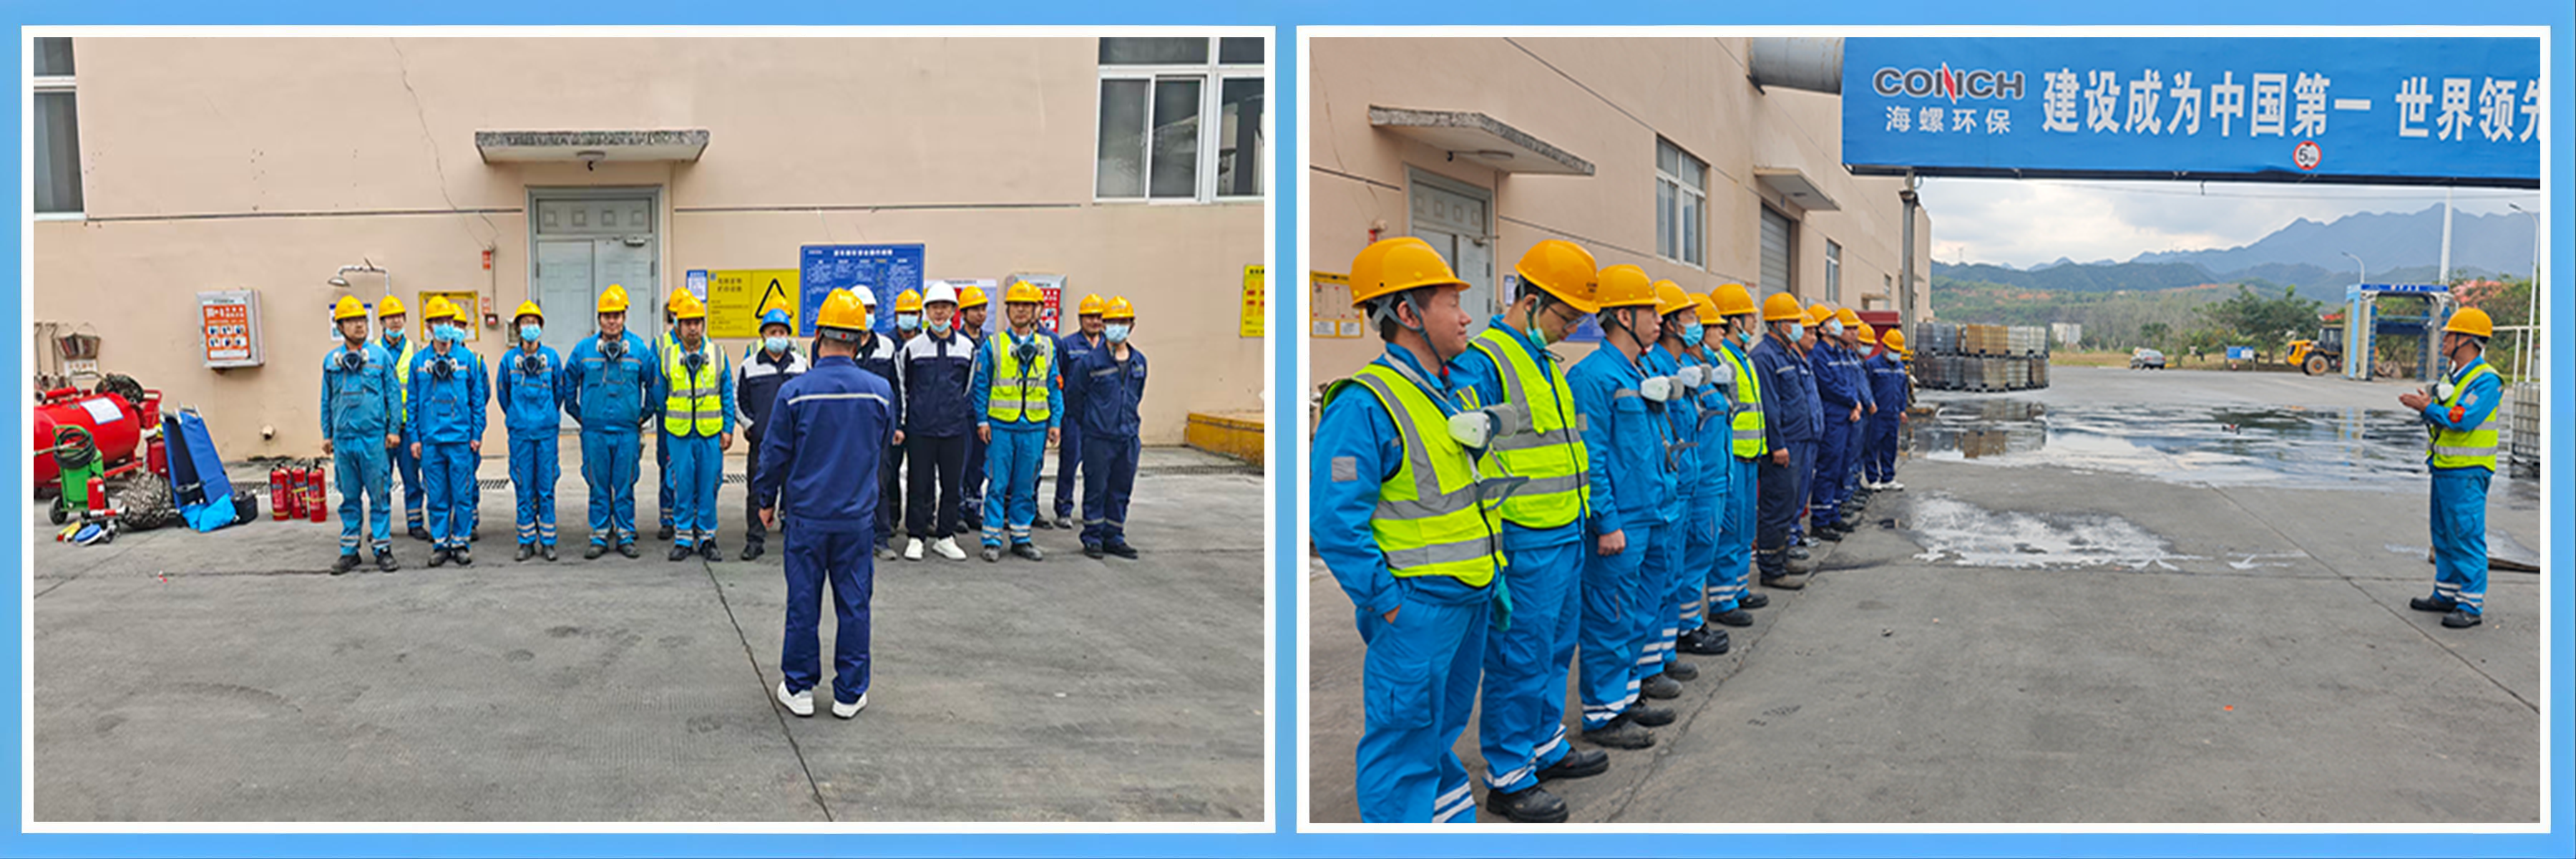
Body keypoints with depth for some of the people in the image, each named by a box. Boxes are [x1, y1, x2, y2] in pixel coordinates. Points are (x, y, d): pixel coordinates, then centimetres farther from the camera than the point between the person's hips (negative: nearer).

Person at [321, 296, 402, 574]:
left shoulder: (381, 356, 2)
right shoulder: (331, 361, 10)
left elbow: (394, 394, 3)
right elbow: (327, 401, 16)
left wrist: (394, 429, -2)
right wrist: (327, 435, 12)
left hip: (374, 437, -3)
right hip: (343, 438, 3)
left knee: (379, 495, 0)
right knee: (349, 497, 9)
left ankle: (383, 548, 7)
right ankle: (349, 551, 15)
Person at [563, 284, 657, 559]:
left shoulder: (639, 349, 1)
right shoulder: (584, 349, 3)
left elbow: (653, 384, 12)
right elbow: (568, 382, 15)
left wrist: (645, 415, 10)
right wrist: (577, 414, 13)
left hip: (628, 430, 0)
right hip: (594, 430, 0)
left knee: (625, 486, 4)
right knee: (598, 487, 5)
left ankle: (625, 537, 13)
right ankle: (600, 537, 13)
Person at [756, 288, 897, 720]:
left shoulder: (794, 391, -11)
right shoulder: (879, 390, -6)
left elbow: (774, 453, -3)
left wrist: (766, 499, 11)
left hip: (807, 517, -1)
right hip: (858, 518, 1)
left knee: (803, 603, 9)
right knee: (854, 604, 8)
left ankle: (799, 688, 18)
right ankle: (850, 693, 14)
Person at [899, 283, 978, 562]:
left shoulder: (967, 347, 8)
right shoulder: (913, 347, 3)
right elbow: (902, 389, 7)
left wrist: (970, 423, 14)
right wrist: (899, 425, 4)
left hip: (955, 429, 2)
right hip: (920, 428, -2)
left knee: (952, 484, 6)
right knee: (920, 485, 2)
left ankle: (945, 537, 16)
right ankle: (915, 537, 11)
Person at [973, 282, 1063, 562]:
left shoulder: (1047, 346, 9)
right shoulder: (993, 345, 1)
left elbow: (1054, 387, 13)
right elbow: (980, 384, 3)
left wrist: (1055, 421, 6)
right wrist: (982, 420, -4)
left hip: (1034, 426, 2)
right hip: (1001, 426, -2)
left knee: (1025, 484, 8)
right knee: (998, 484, -1)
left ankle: (1020, 538, 17)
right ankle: (992, 541, 5)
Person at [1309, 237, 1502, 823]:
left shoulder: (1456, 394, 12)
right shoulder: (1364, 404, -18)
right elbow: (1336, 520, -22)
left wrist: (1494, 578, 17)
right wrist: (1384, 601, -19)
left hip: (1469, 599, 9)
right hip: (1413, 607, -9)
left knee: (1443, 730, 22)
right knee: (1403, 741, 0)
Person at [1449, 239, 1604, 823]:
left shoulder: (1545, 360, 14)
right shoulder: (1481, 363, -16)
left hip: (1566, 534, 9)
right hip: (1524, 544, -9)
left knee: (1556, 649, 19)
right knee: (1519, 659, -1)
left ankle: (1546, 748, 34)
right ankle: (1508, 778, 10)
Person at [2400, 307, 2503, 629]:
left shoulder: (2486, 380, -14)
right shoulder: (2452, 377, 15)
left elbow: (2464, 419, -25)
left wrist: (2427, 408, -16)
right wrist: (2425, 405, 1)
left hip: (2467, 472, -10)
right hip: (2443, 468, 10)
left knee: (2467, 537, -7)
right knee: (2443, 535, 16)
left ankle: (2472, 606, -4)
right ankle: (2446, 594, 25)